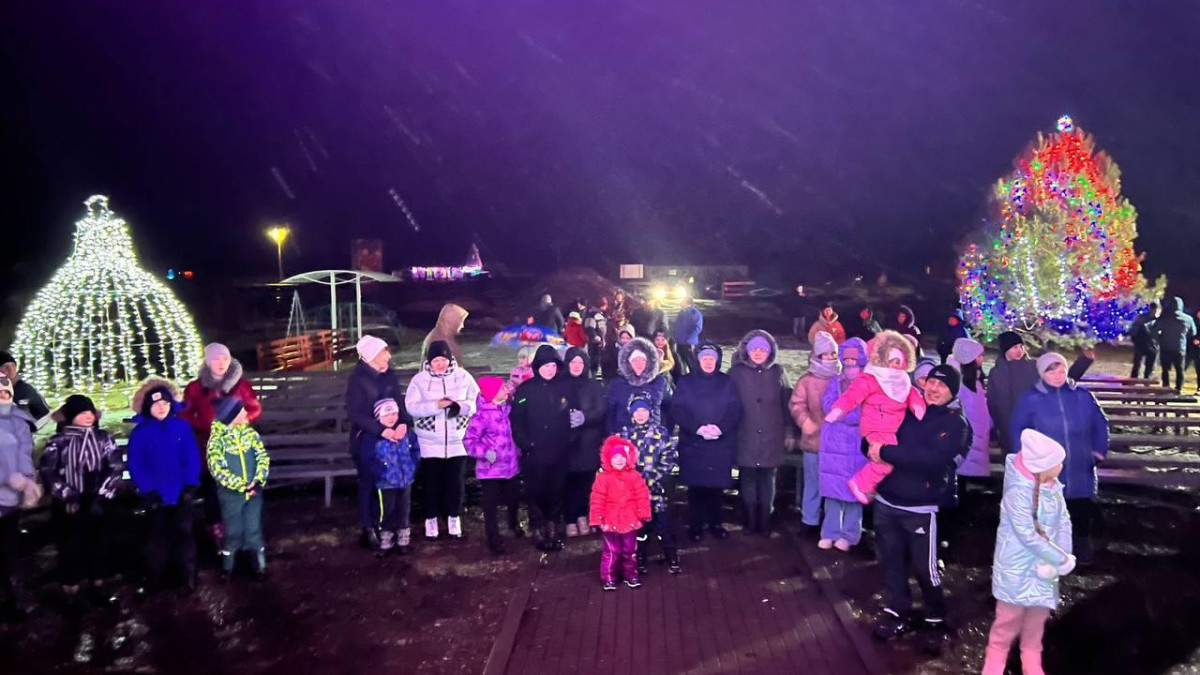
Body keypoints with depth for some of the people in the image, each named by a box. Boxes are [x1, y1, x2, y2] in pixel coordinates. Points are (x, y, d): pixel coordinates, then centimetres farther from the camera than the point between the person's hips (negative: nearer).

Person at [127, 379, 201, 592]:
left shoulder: (182, 426, -5)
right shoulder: (140, 433, -7)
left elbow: (193, 457, -4)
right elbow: (135, 465, -7)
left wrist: (191, 485, -11)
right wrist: (148, 491, -13)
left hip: (181, 494, 0)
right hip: (156, 496, 0)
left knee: (184, 532, 10)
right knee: (159, 535, 14)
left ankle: (189, 575, 20)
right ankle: (157, 576, 27)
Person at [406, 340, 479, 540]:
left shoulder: (463, 376, -2)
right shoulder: (419, 380, -4)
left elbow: (477, 402, -4)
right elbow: (411, 407, -13)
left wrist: (460, 406, -24)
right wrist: (436, 405, -26)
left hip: (457, 442, 1)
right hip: (429, 444, -1)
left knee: (455, 482, 10)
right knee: (431, 483, 9)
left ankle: (454, 518, 27)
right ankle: (431, 519, 26)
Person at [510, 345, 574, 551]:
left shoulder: (564, 388, 7)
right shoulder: (525, 390, -3)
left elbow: (571, 416, 12)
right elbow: (517, 421, -5)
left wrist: (570, 438, 1)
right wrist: (526, 445, -11)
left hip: (560, 454, 3)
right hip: (535, 455, -2)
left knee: (557, 491, 9)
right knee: (536, 492, 3)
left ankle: (553, 528, 23)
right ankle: (538, 531, 16)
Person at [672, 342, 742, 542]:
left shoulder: (727, 382, 8)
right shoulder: (686, 382, 4)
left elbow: (735, 411, 1)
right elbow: (677, 411, -4)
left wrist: (721, 428, -17)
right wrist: (697, 428, -18)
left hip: (721, 445, 1)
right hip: (693, 444, -1)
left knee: (716, 485, 6)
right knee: (696, 486, 1)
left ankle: (715, 523, 19)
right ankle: (695, 525, 11)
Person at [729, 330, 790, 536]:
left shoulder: (778, 372, 7)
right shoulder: (736, 373, 2)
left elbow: (787, 403, 8)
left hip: (770, 437, 1)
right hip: (746, 438, -1)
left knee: (768, 479, 6)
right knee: (748, 479, 2)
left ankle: (765, 522, 14)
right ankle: (751, 522, 12)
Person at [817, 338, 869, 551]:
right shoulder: (836, 381, 12)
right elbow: (827, 405, -2)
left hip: (857, 446, -4)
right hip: (833, 443, 4)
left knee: (853, 490, 1)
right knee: (833, 489, 8)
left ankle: (849, 535, 12)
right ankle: (830, 532, 16)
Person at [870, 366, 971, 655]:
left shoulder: (955, 424, -7)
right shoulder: (907, 410, 9)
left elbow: (931, 459, -24)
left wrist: (885, 452, -22)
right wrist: (871, 445, -10)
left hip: (919, 509, -5)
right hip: (886, 502, 5)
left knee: (925, 568, 1)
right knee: (891, 562, 14)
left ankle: (936, 622, 21)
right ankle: (897, 614, 31)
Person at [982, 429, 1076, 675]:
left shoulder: (1053, 487, -2)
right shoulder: (1018, 492, -26)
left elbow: (1064, 521, 0)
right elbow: (1027, 535, -25)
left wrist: (1061, 556, -13)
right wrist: (1062, 559, -17)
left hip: (1044, 565, 7)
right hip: (1018, 568, -7)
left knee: (1037, 617, 19)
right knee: (1009, 619, 5)